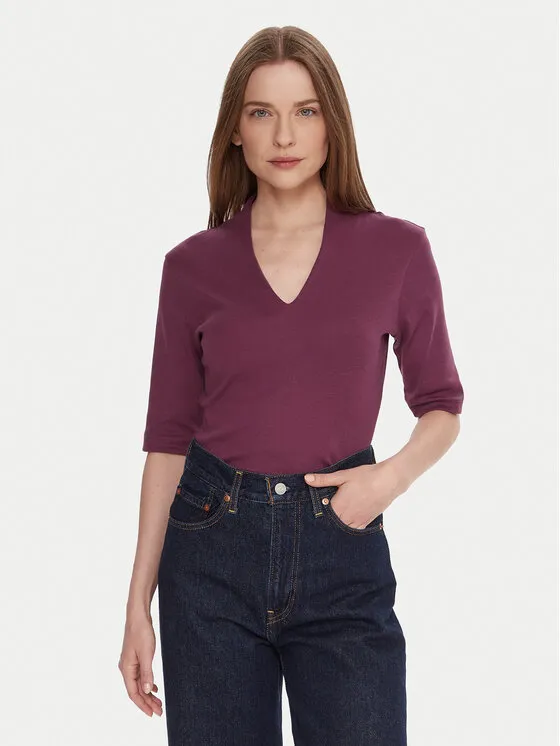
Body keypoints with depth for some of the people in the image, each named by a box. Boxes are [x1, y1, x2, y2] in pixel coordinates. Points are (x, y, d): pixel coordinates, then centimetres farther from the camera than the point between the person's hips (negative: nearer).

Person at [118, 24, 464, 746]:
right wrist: (138, 603, 3)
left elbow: (441, 406, 8)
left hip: (341, 551, -1)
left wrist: (393, 474, -13)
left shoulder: (397, 248, 0)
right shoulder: (193, 265, 2)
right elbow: (168, 438, 5)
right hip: (213, 550, 1)